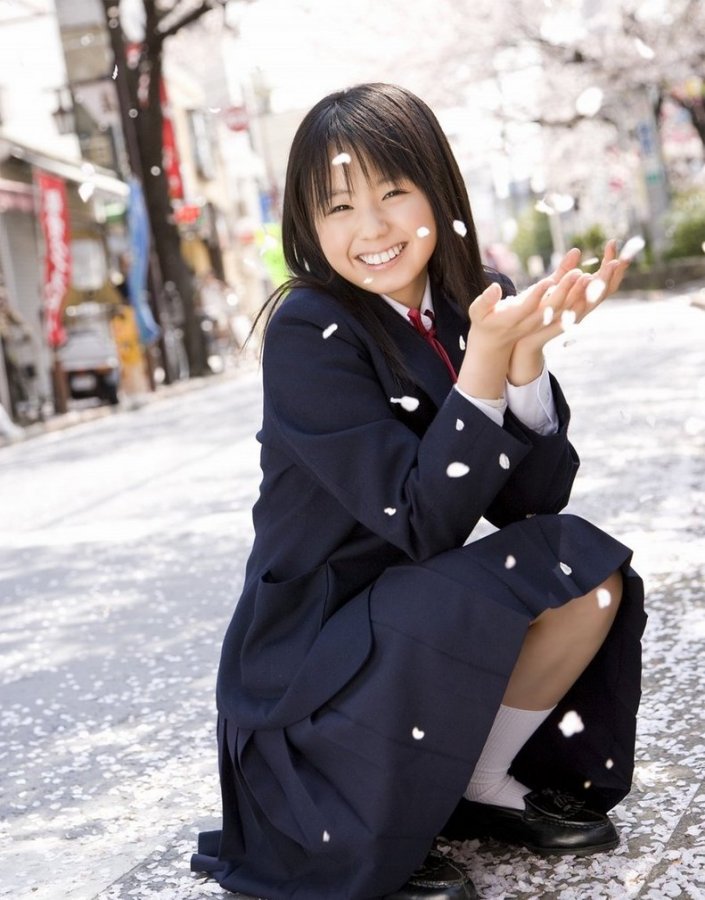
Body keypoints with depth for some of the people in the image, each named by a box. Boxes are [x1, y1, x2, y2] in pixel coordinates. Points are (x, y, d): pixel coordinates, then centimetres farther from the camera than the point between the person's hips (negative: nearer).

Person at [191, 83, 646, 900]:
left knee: (590, 578, -10)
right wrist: (485, 361, -31)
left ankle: (482, 788, 6)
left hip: (428, 622, 6)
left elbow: (530, 499, -7)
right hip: (309, 662, -6)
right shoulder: (307, 332, -19)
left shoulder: (465, 306, -2)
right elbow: (422, 521, -24)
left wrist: (525, 355, -21)